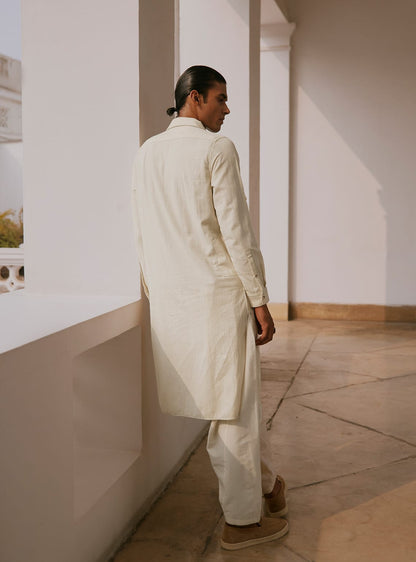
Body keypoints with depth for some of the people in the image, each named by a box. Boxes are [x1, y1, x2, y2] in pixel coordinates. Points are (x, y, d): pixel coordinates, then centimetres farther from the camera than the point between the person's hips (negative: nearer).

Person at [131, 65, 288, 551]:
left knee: (235, 397, 20)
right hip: (218, 293, -7)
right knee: (233, 407, 4)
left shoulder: (145, 154, 12)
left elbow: (142, 234, 14)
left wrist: (154, 292, 22)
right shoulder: (217, 149, -9)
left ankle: (266, 482, 35)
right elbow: (236, 232, -13)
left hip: (168, 298, 7)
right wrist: (260, 301, -8)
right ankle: (243, 520, 17)